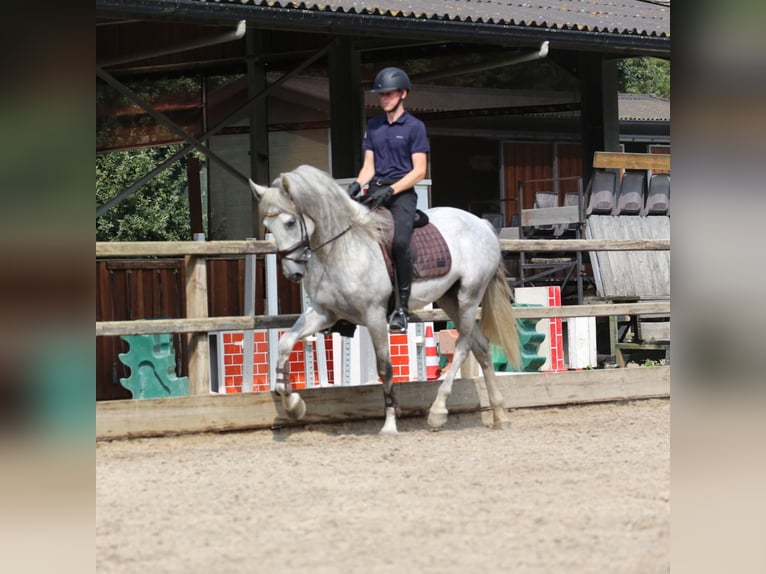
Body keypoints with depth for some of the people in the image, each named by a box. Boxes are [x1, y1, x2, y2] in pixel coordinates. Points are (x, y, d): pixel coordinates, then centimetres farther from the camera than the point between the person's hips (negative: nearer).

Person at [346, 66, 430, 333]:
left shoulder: (414, 126, 1)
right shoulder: (373, 126, 17)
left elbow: (419, 171, -4)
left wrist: (390, 190, -15)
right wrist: (357, 185, -4)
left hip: (402, 193, -5)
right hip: (375, 191, 5)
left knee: (399, 241, -27)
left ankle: (402, 307, -18)